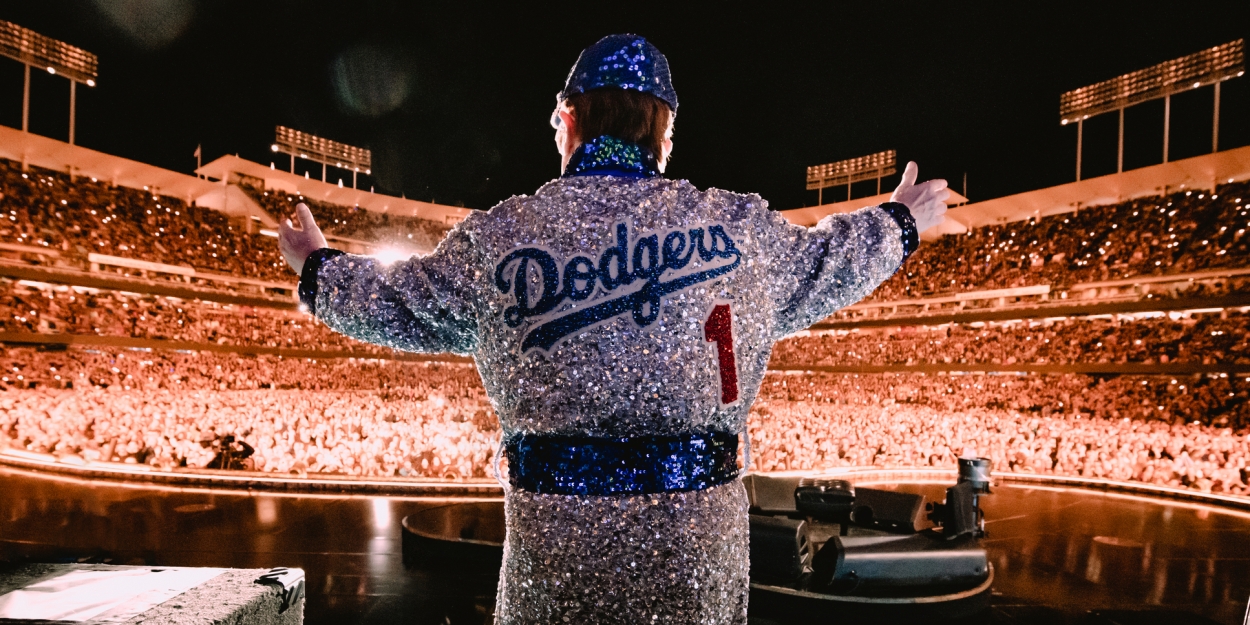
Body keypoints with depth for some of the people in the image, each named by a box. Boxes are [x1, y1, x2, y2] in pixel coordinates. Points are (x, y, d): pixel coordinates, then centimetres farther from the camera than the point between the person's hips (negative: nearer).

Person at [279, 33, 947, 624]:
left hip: (555, 516, 0)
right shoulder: (739, 225, -2)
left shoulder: (496, 236, -3)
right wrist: (900, 223, 38)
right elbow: (823, 265, 16)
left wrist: (318, 268, 33)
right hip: (701, 516, 1)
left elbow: (401, 303, 12)